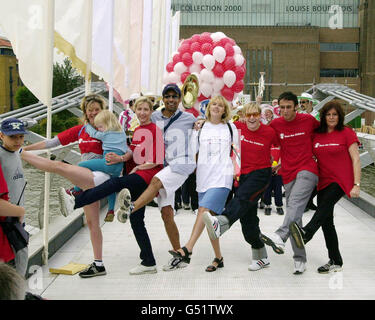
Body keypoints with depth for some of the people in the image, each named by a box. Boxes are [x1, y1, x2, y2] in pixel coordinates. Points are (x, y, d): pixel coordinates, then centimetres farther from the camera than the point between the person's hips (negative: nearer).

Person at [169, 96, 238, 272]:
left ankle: (187, 250, -27)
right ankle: (218, 258, 15)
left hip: (222, 177, -3)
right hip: (204, 177, 3)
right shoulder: (200, 128, 10)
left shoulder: (230, 128, 8)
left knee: (204, 210, -20)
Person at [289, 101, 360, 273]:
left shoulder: (347, 133, -2)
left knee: (325, 204, -33)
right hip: (324, 181, 6)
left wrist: (356, 185, -13)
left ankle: (305, 233, -57)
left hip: (341, 181, -6)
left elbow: (356, 159, -5)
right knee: (326, 220, 4)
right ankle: (335, 261, 13)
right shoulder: (316, 134, 11)